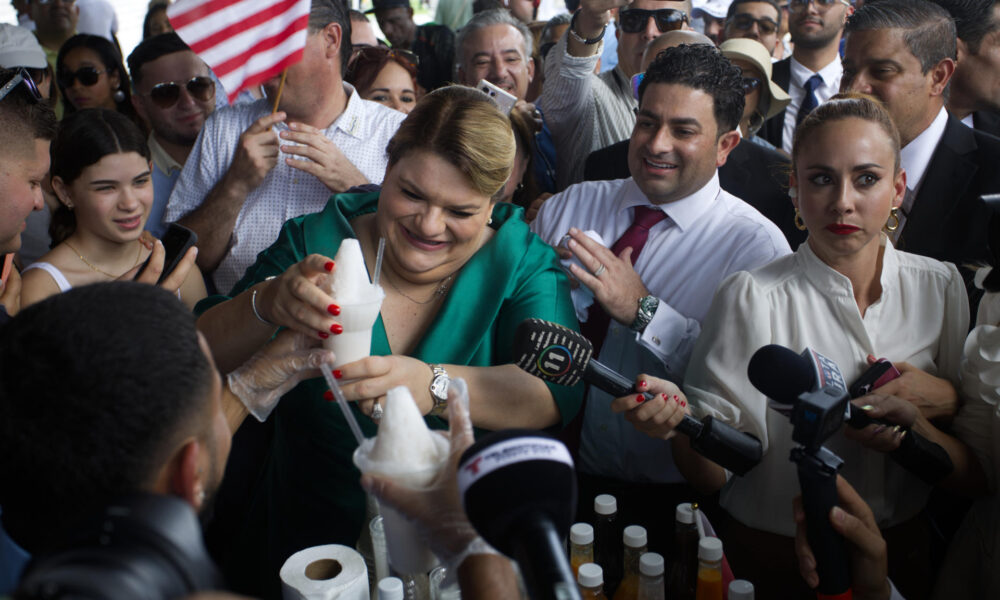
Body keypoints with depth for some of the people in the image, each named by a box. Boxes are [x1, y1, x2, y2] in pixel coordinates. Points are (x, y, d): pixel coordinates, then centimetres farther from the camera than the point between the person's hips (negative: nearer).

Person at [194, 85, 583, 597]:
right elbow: (200, 357, -7)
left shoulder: (522, 260, -2)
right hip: (309, 540, 1)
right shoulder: (316, 242, -1)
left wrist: (432, 386, -34)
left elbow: (558, 392, -17)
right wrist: (268, 302, -28)